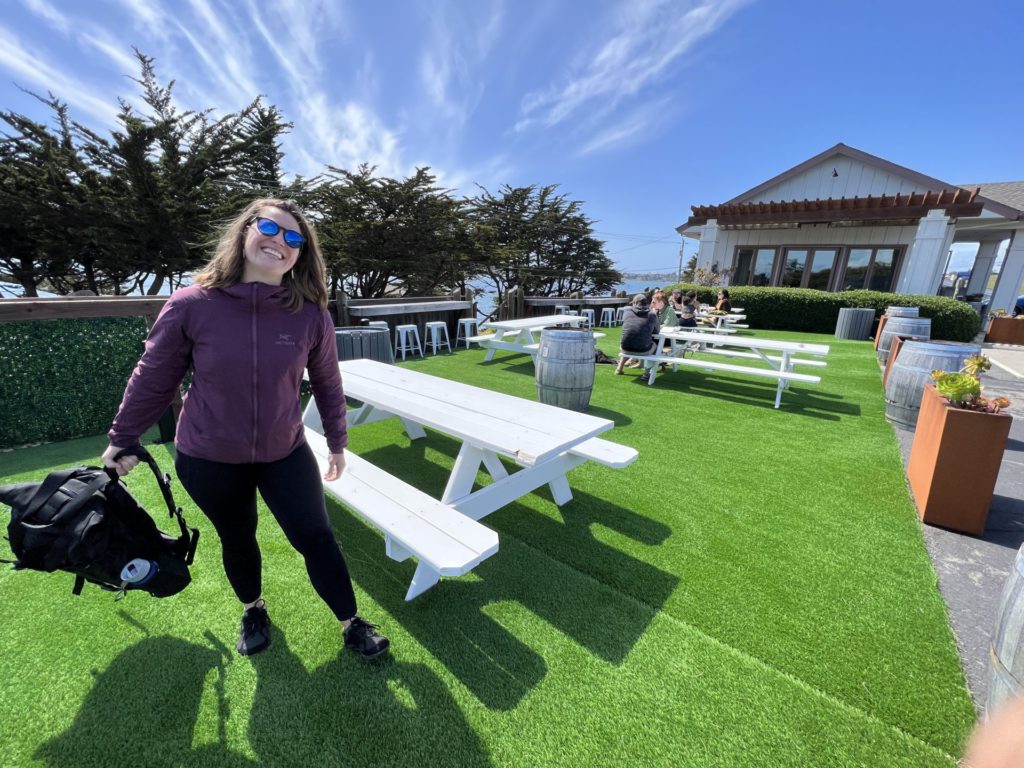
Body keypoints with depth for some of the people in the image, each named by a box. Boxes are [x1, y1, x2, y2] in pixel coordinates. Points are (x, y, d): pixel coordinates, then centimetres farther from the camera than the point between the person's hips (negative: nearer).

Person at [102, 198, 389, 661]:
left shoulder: (311, 316, -14)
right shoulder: (190, 305, -16)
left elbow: (326, 383, -2)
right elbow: (153, 378, -2)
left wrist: (337, 443, 6)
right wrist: (122, 439, 9)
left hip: (285, 453, 0)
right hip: (208, 459, 1)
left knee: (316, 537, 4)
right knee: (236, 539, 21)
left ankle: (351, 623, 28)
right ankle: (253, 609, 52)